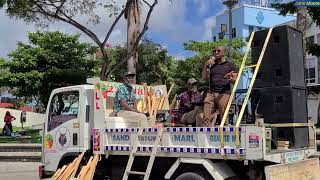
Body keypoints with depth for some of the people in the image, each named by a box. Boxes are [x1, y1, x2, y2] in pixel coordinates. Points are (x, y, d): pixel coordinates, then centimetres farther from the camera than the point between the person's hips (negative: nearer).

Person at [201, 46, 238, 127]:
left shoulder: (230, 65, 12)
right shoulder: (211, 65, 22)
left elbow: (235, 81, 6)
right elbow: (204, 77, 12)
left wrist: (231, 79, -17)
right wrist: (206, 65, -1)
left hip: (224, 93, -3)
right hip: (211, 93, 3)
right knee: (206, 117, -9)